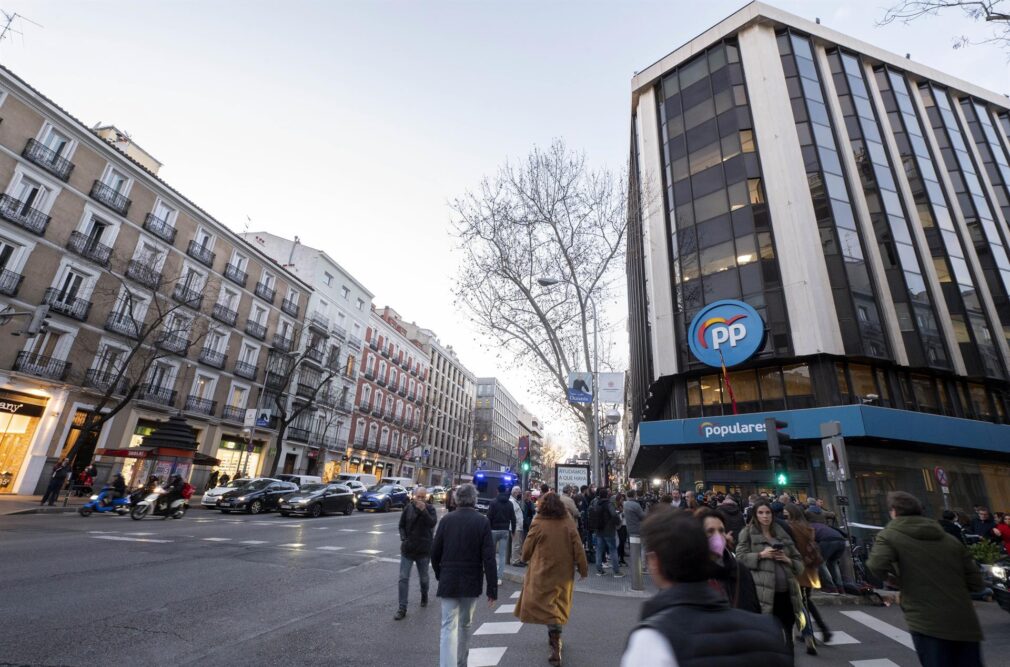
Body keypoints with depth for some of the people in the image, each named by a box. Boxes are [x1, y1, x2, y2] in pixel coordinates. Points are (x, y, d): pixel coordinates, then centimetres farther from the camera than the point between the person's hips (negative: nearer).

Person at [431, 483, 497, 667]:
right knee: (465, 624, 20)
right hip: (472, 582, 0)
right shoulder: (482, 521, -10)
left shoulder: (446, 519, -6)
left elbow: (435, 552, 0)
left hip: (448, 582, 0)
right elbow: (489, 557, -12)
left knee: (449, 627, 2)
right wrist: (492, 588, -7)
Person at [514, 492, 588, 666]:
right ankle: (555, 637, 35)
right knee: (559, 606, 21)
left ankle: (556, 646, -9)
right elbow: (578, 549, -2)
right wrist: (583, 569, 9)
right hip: (564, 574, 4)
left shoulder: (538, 525, -13)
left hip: (542, 574, -4)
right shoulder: (568, 525, -4)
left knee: (547, 608, 2)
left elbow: (527, 550, -4)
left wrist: (527, 559, 17)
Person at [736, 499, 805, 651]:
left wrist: (787, 559, -2)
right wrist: (761, 554, -14)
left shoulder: (782, 533, 17)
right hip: (764, 592, -4)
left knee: (787, 632, 9)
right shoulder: (748, 532, 3)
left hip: (786, 592, 5)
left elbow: (799, 562, 18)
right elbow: (740, 557, -4)